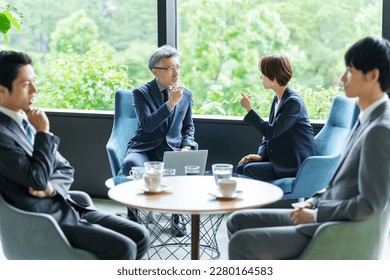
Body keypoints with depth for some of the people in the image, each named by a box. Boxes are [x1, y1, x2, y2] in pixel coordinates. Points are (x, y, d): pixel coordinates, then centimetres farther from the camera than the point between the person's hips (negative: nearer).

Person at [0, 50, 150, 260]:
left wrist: (52, 187, -8)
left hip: (67, 208, 9)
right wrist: (43, 133, -14)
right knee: (123, 249, -19)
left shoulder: (26, 121, 12)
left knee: (140, 236, 0)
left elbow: (65, 170, 15)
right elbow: (37, 180, -22)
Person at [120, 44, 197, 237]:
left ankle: (177, 215, -9)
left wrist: (186, 147, -2)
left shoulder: (186, 94, 10)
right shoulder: (141, 93, -3)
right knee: (130, 165, -37)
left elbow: (188, 127, 19)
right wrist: (170, 103, -25)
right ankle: (132, 214, -13)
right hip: (145, 148, -2)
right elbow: (147, 124, -17)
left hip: (172, 149, 2)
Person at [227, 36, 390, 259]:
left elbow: (371, 204, -23)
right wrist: (315, 201, 7)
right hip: (325, 216, 10)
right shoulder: (367, 119, 10)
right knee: (238, 221, 10)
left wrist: (317, 214, -15)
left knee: (242, 242, -19)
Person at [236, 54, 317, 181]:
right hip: (279, 158, 8)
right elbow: (268, 134, 14)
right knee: (241, 168, -7)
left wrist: (249, 110, -16)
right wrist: (261, 155, -2)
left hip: (297, 163, -8)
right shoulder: (277, 99, 11)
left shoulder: (294, 102, -18)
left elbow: (271, 132, -21)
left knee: (249, 170, -22)